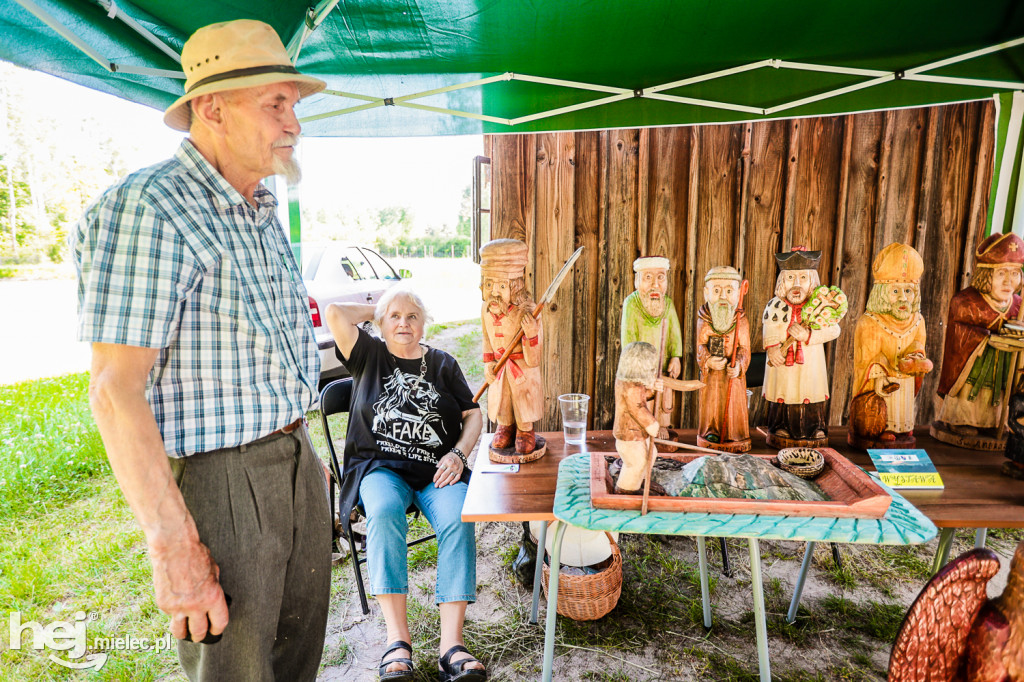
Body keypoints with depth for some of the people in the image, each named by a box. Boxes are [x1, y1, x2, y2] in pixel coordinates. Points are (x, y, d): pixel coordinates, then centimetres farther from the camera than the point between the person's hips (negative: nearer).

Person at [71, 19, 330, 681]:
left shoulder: (263, 211, 12)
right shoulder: (147, 209, -16)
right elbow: (116, 389, -20)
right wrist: (174, 547, -22)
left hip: (295, 463, 8)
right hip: (215, 479, -8)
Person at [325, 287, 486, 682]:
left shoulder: (443, 364, 16)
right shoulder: (368, 354, 12)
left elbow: (473, 415, 13)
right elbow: (335, 313, -3)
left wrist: (458, 454, -5)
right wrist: (375, 310, 13)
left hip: (437, 470, 1)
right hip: (381, 467, -1)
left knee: (457, 520, -30)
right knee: (384, 512, -35)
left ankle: (451, 644, -30)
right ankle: (397, 640, -30)